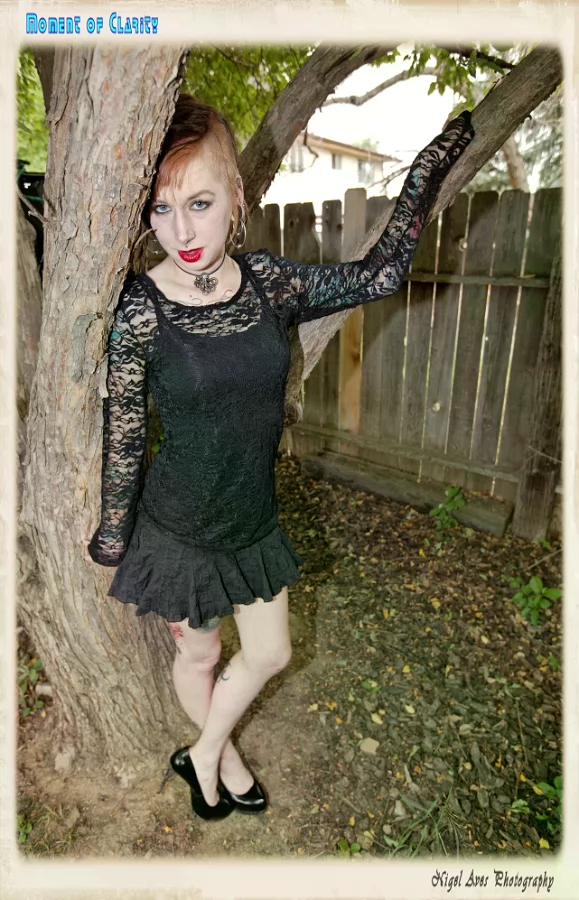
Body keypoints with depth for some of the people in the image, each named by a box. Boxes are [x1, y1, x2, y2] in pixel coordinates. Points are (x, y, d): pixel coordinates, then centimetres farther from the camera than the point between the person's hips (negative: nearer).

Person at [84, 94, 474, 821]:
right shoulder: (141, 311, -19)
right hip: (181, 530, -4)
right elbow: (121, 435, -11)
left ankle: (201, 757, 48)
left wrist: (427, 173, -1)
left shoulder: (269, 283, -9)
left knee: (270, 654, 20)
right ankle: (222, 755, 55)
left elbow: (378, 275, 0)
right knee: (199, 654, 21)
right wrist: (113, 533, -2)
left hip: (255, 520, 4)